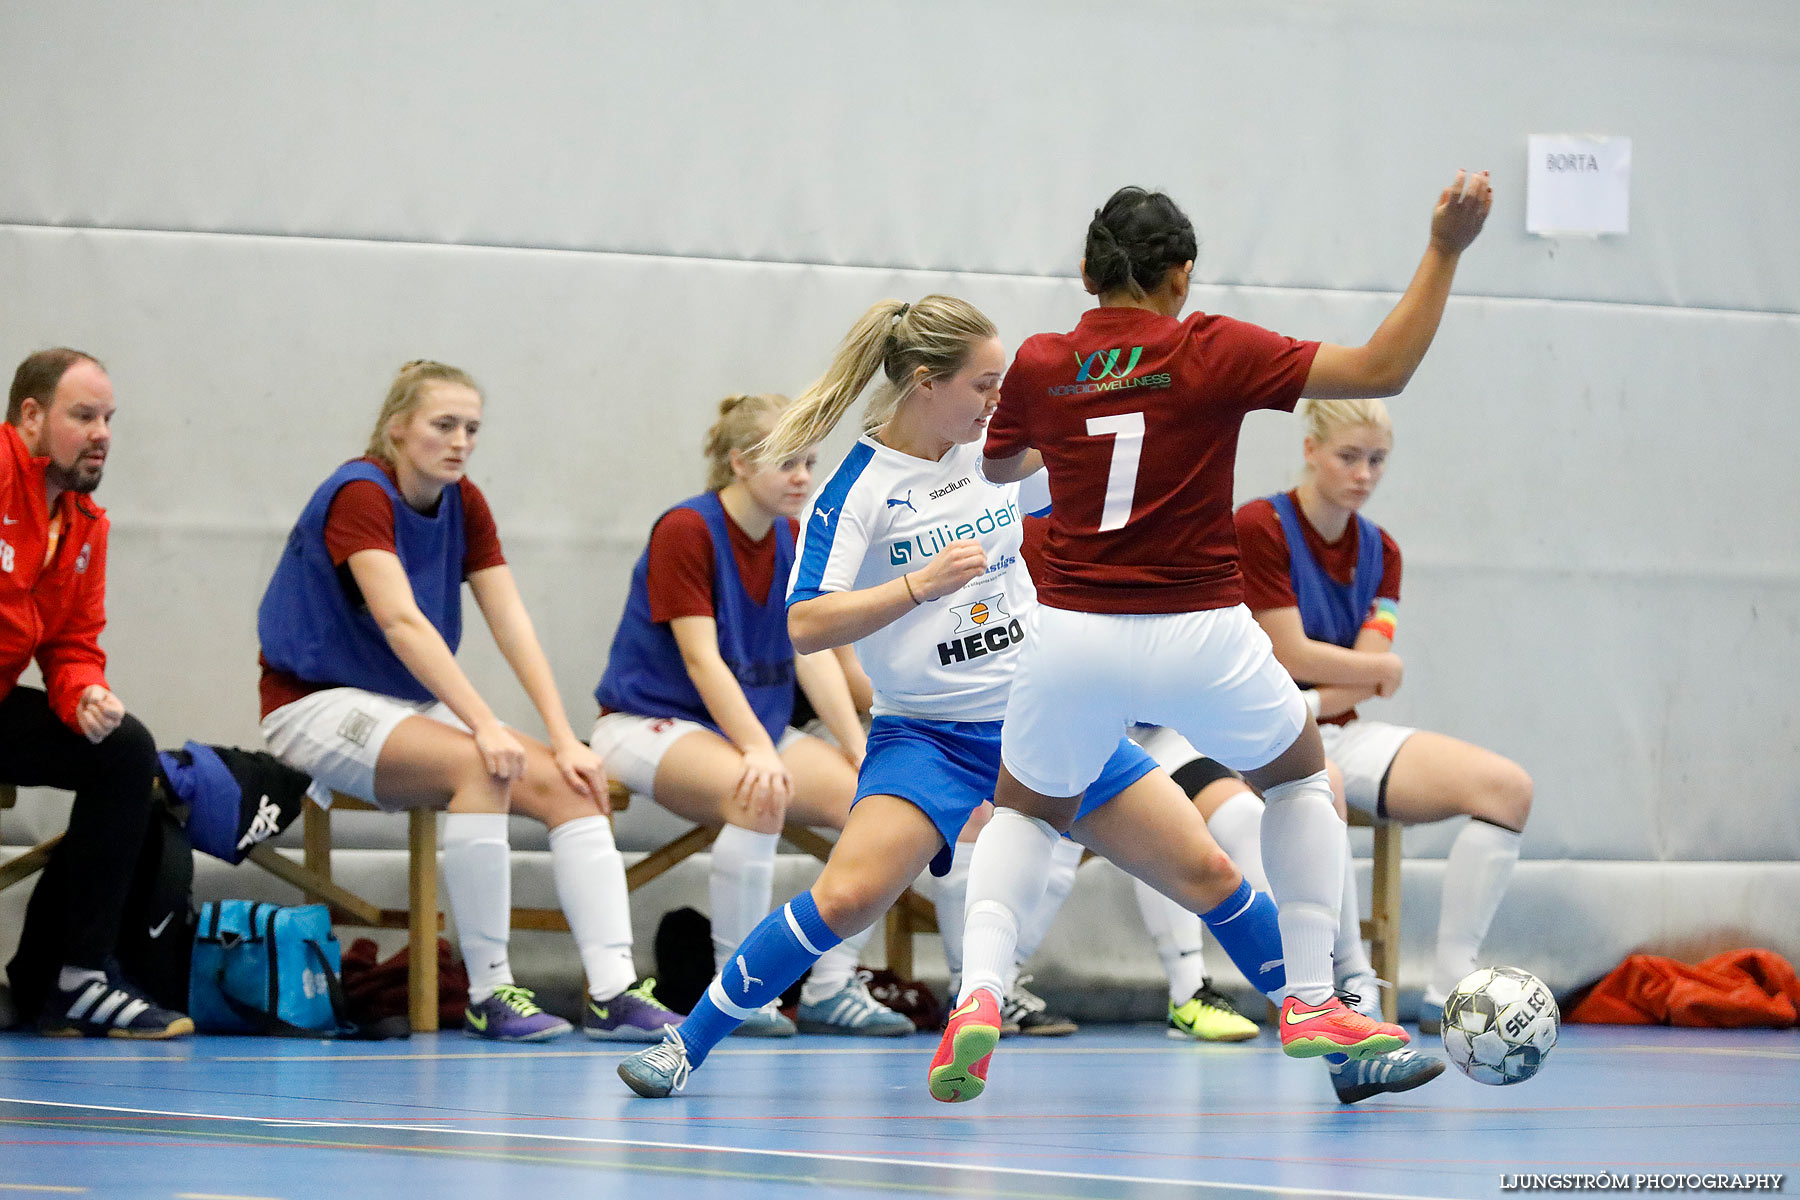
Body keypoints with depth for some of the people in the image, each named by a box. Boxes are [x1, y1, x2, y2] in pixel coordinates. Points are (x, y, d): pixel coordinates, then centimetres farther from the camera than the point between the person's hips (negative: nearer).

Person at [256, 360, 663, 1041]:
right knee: (479, 766, -32)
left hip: (414, 708, 8)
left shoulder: (464, 505, 5)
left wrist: (564, 739, -13)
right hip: (318, 705, -8)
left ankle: (613, 991, -22)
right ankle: (488, 992, -28)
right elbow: (403, 624, -29)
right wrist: (483, 726, -37)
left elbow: (512, 628, -1)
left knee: (571, 784, -12)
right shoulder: (359, 494, -17)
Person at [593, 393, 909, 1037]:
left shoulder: (796, 543, 7)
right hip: (649, 720, -7)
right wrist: (756, 750, -31)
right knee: (760, 796, -36)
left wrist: (859, 748, -12)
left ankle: (831, 987, -9)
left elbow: (815, 656, 2)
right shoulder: (684, 531, -14)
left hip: (753, 723, 7)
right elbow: (701, 659, -21)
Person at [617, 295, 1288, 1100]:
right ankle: (685, 1046, -13)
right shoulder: (858, 488, -12)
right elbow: (805, 626, -22)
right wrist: (919, 585, -31)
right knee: (849, 895, -26)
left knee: (1205, 872, 1)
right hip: (926, 732, -5)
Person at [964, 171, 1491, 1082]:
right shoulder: (1213, 353, -7)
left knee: (1024, 812, 24)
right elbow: (1381, 369, -8)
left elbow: (998, 464, 22)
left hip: (1073, 634, 2)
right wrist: (1445, 248, -4)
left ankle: (980, 992, -3)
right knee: (1299, 777, 26)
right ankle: (1309, 1002, 21)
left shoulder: (1039, 366, 1)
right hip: (1198, 637, -2)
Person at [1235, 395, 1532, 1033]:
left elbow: (1368, 680, 0)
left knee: (1507, 787, -12)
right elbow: (1291, 655, -13)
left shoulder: (1379, 550, 12)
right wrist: (1382, 668, 1)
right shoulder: (1259, 527, -7)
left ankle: (1449, 993, -14)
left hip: (1342, 735, 7)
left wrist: (1308, 702, -18)